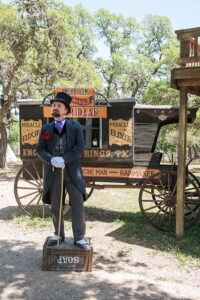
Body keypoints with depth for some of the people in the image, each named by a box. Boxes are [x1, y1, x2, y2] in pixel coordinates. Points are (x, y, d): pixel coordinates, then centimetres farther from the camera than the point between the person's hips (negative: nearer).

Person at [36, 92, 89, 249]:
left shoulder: (75, 126, 7)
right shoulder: (46, 128, 13)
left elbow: (80, 147, -4)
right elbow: (40, 149, 6)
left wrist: (64, 159, -16)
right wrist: (51, 160, -14)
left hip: (72, 171, -2)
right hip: (53, 172, 2)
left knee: (78, 204, -5)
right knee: (55, 205, 11)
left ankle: (79, 238, 6)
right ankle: (58, 234, 27)